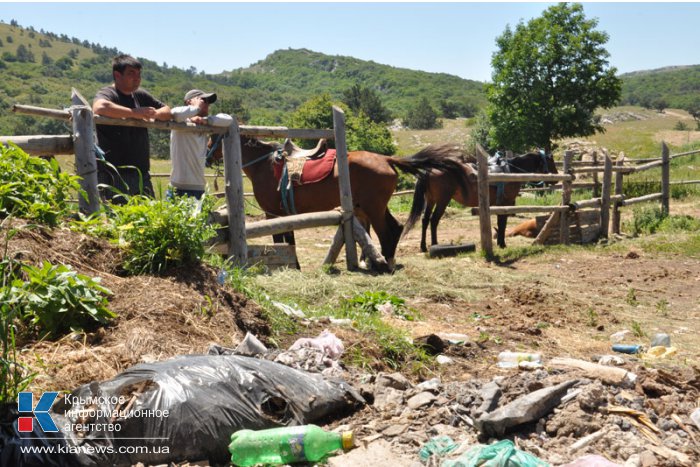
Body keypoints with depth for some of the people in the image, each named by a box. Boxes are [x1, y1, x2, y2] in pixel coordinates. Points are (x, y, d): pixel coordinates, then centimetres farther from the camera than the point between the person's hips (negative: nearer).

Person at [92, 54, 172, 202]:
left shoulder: (141, 95, 16)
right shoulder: (107, 93, -5)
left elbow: (167, 111, 23)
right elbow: (100, 107, -29)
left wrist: (154, 114, -1)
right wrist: (135, 113, -20)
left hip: (141, 172, 7)